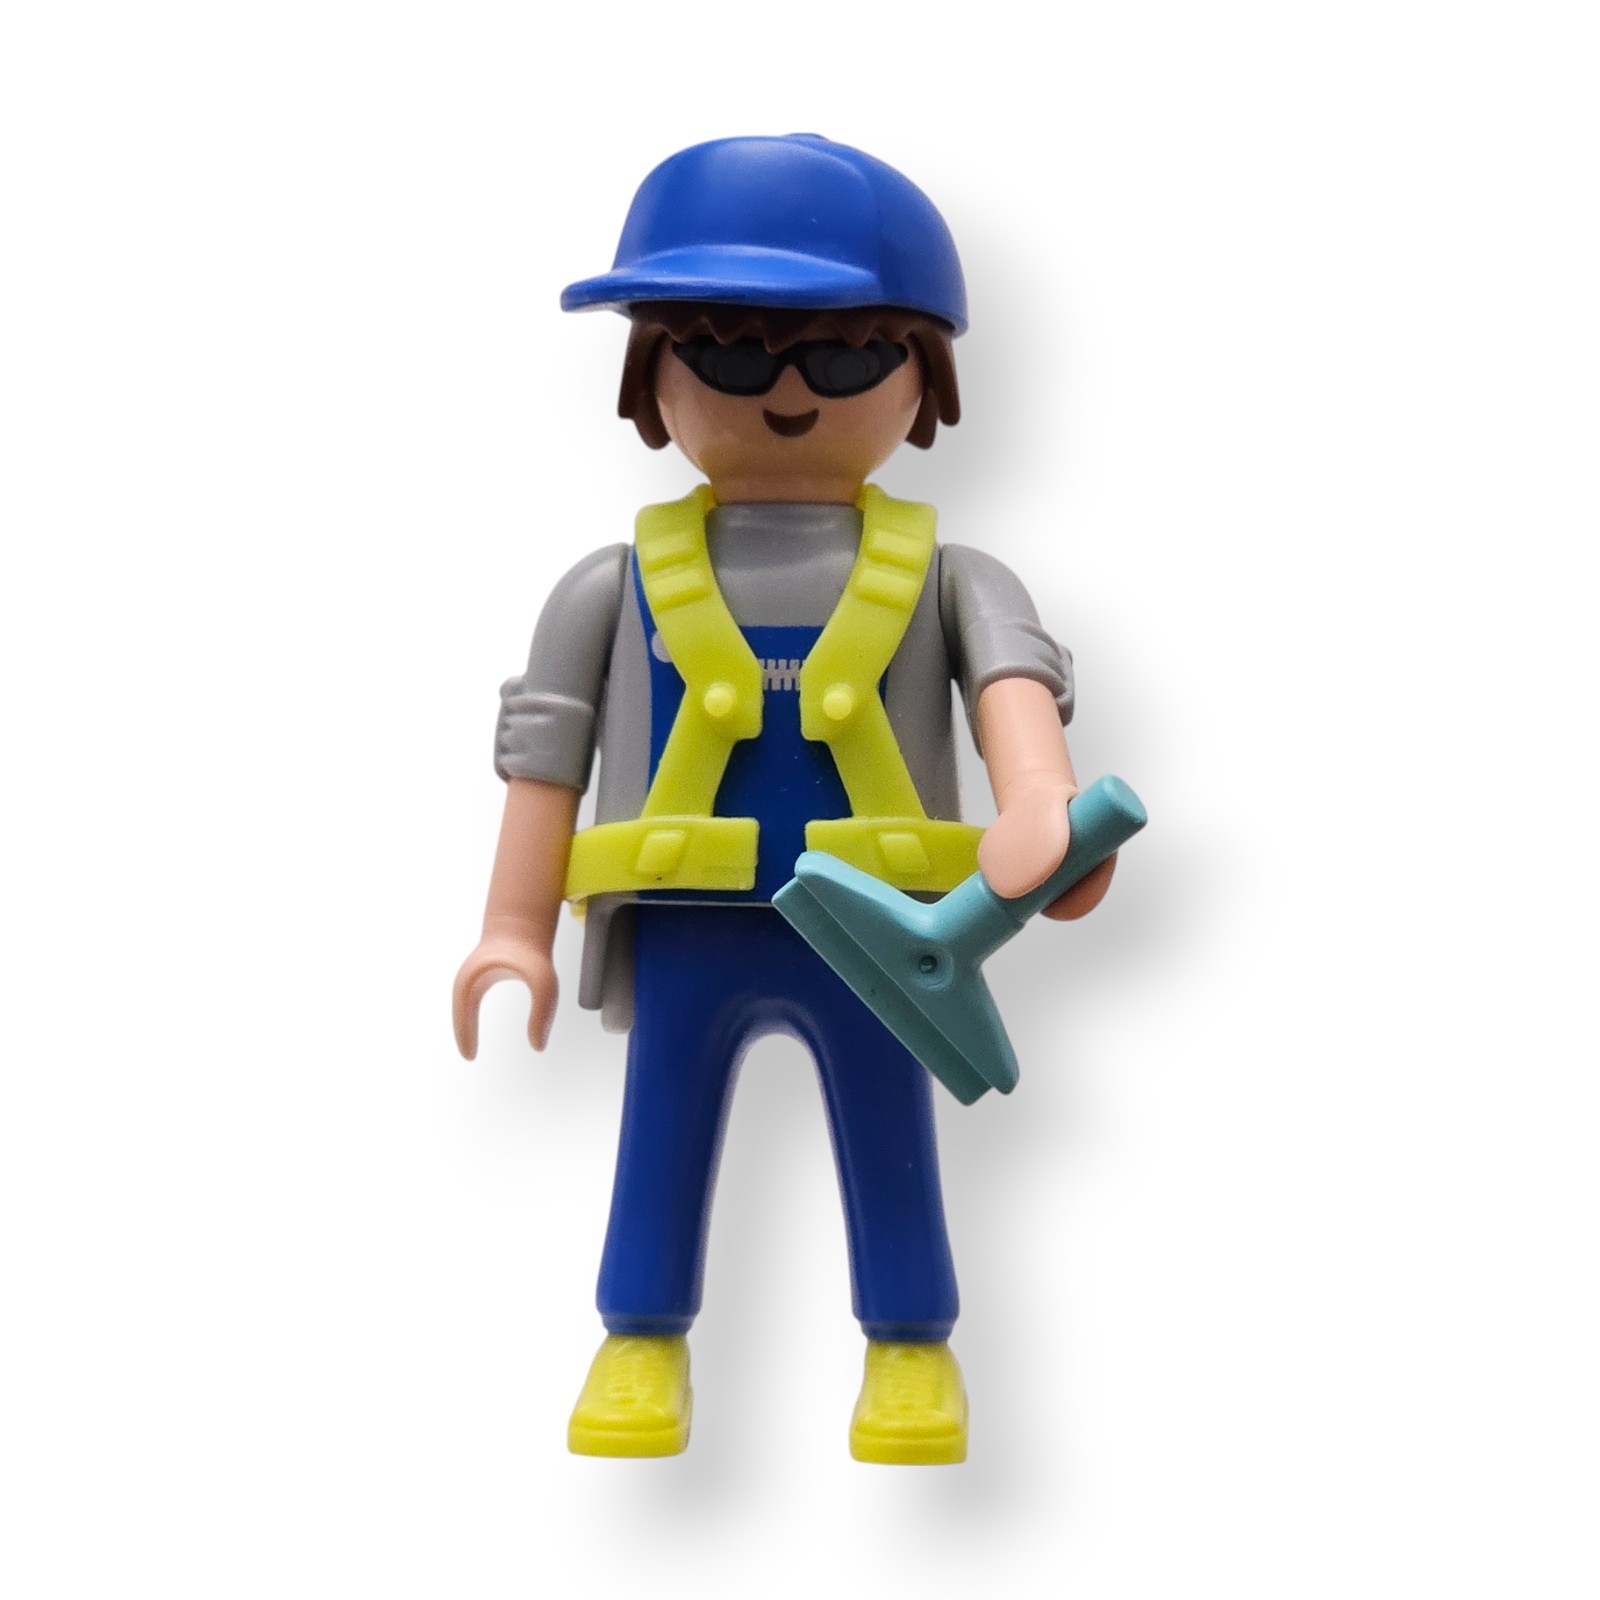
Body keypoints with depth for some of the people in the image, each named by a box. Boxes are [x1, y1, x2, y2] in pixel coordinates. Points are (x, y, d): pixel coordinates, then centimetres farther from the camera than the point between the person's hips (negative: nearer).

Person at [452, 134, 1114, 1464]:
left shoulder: (943, 579, 4)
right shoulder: (617, 587, 5)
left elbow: (1015, 679, -14)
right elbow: (545, 750, 4)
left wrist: (1038, 807, -36)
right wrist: (515, 929, -2)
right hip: (683, 937, 1)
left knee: (889, 1148, 9)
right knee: (663, 1143, 9)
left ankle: (912, 1351, 22)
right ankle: (643, 1344, 24)